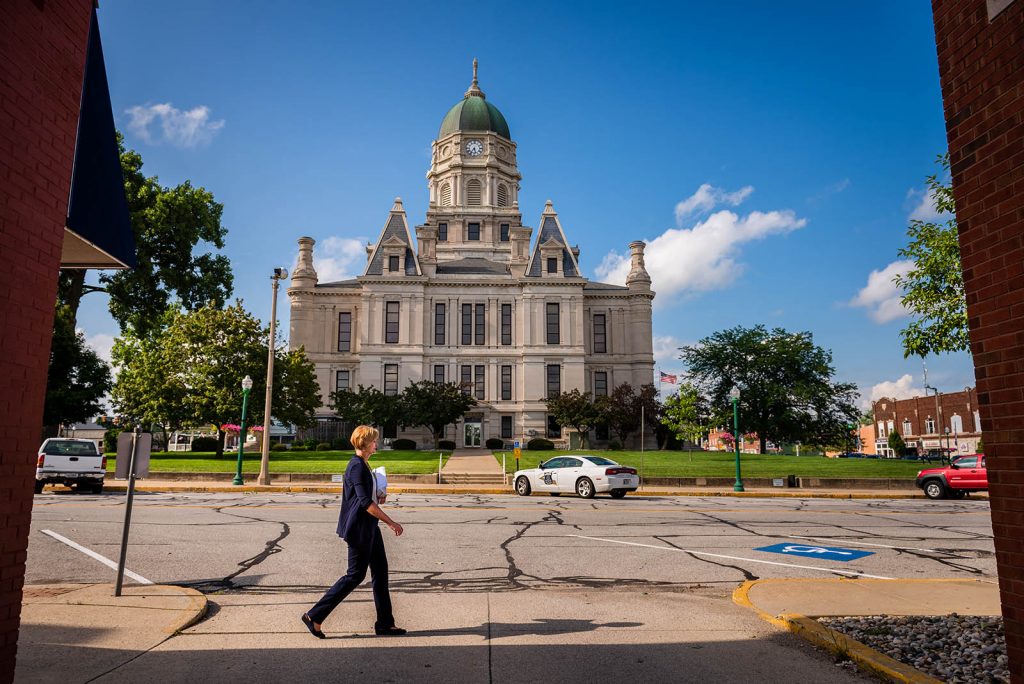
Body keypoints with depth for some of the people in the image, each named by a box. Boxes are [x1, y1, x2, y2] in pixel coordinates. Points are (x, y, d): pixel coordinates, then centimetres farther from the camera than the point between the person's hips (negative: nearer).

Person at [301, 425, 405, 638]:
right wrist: (390, 522, -23)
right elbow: (366, 502, -24)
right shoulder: (357, 466, -18)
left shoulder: (363, 464, 13)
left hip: (369, 528, 10)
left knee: (380, 571, 10)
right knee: (356, 575, -1)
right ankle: (314, 616, 10)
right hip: (359, 529, -10)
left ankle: (385, 624, 17)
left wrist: (378, 497, 6)